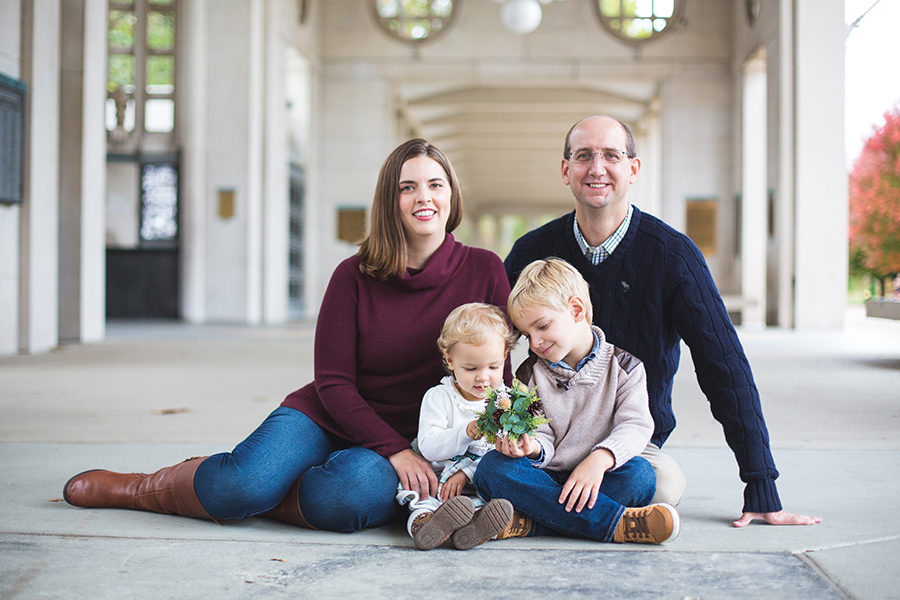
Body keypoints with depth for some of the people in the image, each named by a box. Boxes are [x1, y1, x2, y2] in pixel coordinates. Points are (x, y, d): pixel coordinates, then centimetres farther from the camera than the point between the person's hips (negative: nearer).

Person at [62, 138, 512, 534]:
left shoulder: (484, 271, -4)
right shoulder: (354, 276, -5)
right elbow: (333, 383, -6)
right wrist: (394, 450, -19)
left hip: (408, 445, 0)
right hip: (327, 417, 1)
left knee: (351, 492, -36)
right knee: (245, 481, -28)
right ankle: (134, 487, 2)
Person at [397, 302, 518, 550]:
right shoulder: (438, 397, 5)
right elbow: (428, 448, -7)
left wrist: (467, 472, -17)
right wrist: (466, 433, -23)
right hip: (438, 476, 1)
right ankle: (423, 516, -54)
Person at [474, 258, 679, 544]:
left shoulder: (623, 366, 4)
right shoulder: (531, 374, 12)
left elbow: (635, 425, -8)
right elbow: (543, 436, 6)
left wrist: (599, 459, -27)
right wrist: (533, 448, -20)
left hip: (595, 478, -2)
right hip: (546, 478, 2)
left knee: (639, 474, -32)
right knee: (492, 466, -28)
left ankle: (530, 522, -35)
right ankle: (618, 523, -36)